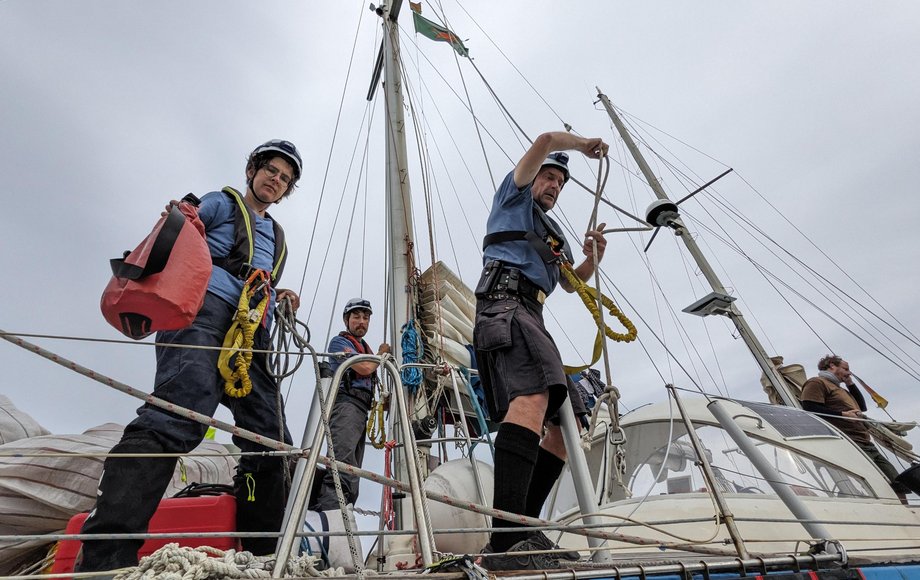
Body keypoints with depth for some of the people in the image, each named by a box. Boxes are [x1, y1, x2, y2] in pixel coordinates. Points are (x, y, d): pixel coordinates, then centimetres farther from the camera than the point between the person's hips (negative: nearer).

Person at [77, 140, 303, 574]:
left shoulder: (277, 236, 34)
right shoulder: (220, 203, 20)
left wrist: (279, 297, 12)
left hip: (253, 332, 6)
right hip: (206, 307, -6)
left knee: (272, 442, -3)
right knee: (180, 415, -30)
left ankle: (264, 557, 3)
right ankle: (105, 557, -31)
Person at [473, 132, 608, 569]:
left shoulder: (554, 236, 38)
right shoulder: (514, 197, 19)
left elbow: (570, 284, 34)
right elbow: (546, 139, 11)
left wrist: (592, 258, 14)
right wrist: (585, 144, 28)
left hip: (532, 319, 9)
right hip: (505, 303, -9)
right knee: (534, 394, -34)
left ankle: (521, 532, -3)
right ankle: (507, 539, -42)